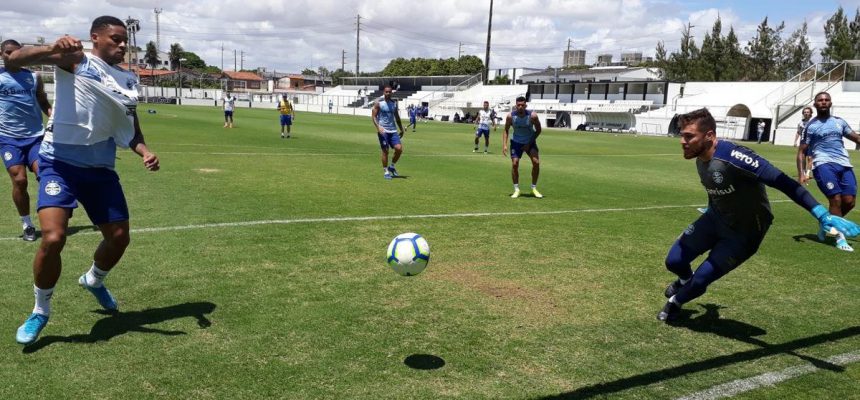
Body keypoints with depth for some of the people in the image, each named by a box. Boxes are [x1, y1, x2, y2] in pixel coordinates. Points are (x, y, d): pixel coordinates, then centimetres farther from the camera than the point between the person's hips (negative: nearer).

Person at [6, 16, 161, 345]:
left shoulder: (128, 80, 10)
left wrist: (144, 152, -5)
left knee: (119, 237, 8)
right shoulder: (75, 60, -4)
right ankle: (40, 312, 5)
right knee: (54, 237, -20)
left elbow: (130, 130, 16)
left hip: (100, 167, 6)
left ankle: (93, 280, 42)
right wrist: (53, 48, -35)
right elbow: (13, 60, -17)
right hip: (60, 162, -5)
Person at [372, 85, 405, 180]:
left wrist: (402, 129, 18)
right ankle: (386, 172, 8)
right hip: (383, 131, -4)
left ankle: (392, 166, 13)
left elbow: (397, 117, 20)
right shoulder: (379, 103, -2)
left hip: (393, 130, 4)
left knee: (399, 148, -8)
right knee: (385, 151, -3)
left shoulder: (394, 103, 12)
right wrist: (378, 127, -20)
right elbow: (373, 116, -6)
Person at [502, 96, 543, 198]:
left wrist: (529, 143, -12)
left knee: (536, 162, -13)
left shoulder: (532, 116, -22)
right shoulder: (510, 116, -19)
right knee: (514, 164, -9)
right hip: (516, 142, 0)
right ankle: (516, 190, 5)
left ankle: (534, 188, 4)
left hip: (530, 142, 0)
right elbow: (506, 130, -4)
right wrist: (504, 145, -15)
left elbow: (538, 130, -8)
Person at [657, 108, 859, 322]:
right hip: (715, 220, 6)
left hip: (743, 233, -6)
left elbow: (782, 182, -34)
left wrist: (822, 215, -40)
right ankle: (685, 281, 37)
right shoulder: (700, 159, -7)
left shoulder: (733, 157, -34)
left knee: (700, 279, -9)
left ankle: (676, 302, 24)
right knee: (674, 261, 1)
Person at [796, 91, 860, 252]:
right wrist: (801, 173, -8)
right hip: (823, 164, -5)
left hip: (844, 164, 5)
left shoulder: (839, 122, 18)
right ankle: (840, 237, -4)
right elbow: (802, 151, 3)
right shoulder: (810, 126, 5)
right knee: (836, 199, -17)